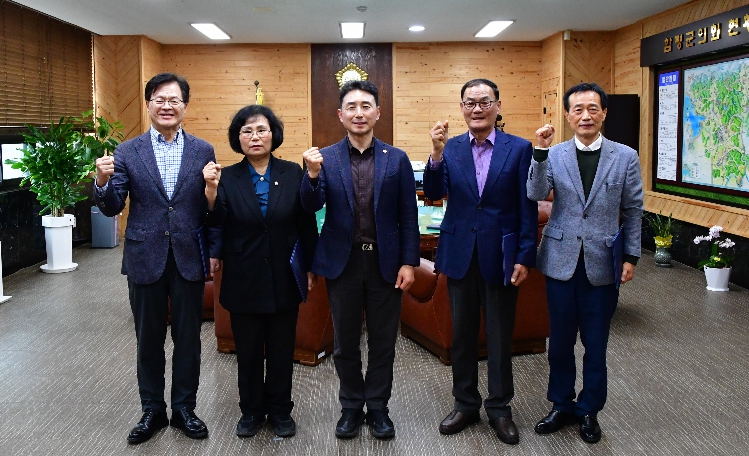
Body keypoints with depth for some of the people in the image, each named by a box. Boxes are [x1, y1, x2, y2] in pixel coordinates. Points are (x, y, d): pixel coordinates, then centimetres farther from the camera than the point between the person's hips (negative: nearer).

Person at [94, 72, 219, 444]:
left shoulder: (203, 151, 1)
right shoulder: (127, 152, 0)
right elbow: (112, 208, -3)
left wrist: (216, 251, -6)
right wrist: (103, 181, -19)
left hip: (188, 259, 0)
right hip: (144, 259, 0)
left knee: (188, 339, 10)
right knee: (149, 340, 13)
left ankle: (184, 409, 28)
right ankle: (152, 410, 30)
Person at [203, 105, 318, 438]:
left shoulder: (292, 173, -2)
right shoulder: (228, 177, -1)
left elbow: (306, 223, 1)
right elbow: (217, 223, -11)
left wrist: (310, 268, 2)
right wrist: (211, 189, -26)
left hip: (284, 277, 0)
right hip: (244, 279, 0)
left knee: (281, 349, 12)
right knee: (248, 351, 12)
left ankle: (280, 410, 29)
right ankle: (251, 410, 30)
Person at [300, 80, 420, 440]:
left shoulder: (396, 159, 0)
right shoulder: (325, 159, 0)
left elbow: (408, 217, 0)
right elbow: (311, 206, -10)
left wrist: (408, 262, -6)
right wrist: (312, 175, -28)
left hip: (385, 262, 0)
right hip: (343, 262, 0)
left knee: (383, 341, 10)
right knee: (345, 342, 12)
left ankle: (377, 407, 28)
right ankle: (351, 406, 30)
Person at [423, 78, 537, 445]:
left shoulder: (519, 149, -3)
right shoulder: (451, 148, 3)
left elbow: (527, 208, -4)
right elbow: (434, 194, -9)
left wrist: (524, 258, -8)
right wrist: (437, 153, -24)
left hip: (500, 256, -2)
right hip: (460, 255, 2)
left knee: (500, 337, 9)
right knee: (462, 334, 13)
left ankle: (499, 408, 26)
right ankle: (465, 404, 29)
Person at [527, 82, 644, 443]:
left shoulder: (625, 157, 0)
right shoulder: (554, 155, 0)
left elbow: (633, 211, 4)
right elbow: (536, 194, -16)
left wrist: (631, 257, 2)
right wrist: (540, 152, -25)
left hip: (602, 263, 0)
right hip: (561, 260, 1)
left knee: (595, 343, 10)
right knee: (560, 340, 12)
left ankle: (589, 410, 28)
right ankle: (562, 406, 30)